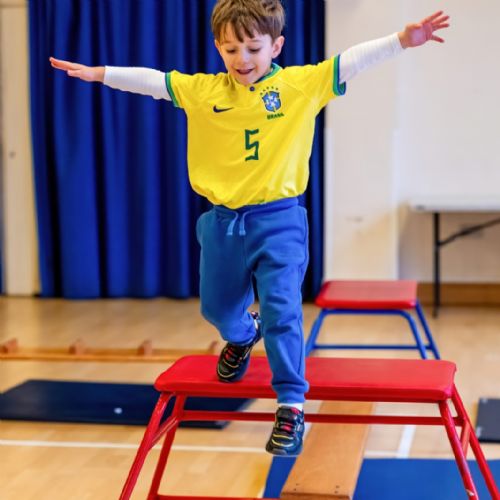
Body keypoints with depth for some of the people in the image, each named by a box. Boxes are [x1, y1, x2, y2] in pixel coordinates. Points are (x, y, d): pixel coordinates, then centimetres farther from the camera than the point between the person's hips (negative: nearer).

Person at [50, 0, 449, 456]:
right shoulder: (201, 90, 0)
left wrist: (403, 39, -26)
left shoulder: (302, 84, -7)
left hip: (278, 221, -4)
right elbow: (148, 80, 3)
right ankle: (243, 337, 56)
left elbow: (353, 60, -15)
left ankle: (291, 406, -2)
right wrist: (98, 73, -2)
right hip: (223, 222, 4)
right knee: (217, 307, 21)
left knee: (282, 312, -10)